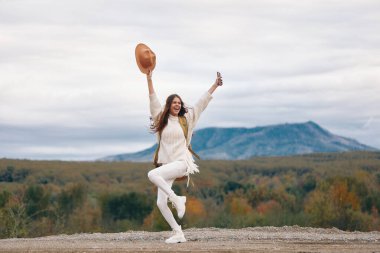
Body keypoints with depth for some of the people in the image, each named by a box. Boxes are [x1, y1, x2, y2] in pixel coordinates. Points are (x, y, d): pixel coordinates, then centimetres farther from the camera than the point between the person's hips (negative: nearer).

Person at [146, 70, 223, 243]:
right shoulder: (161, 119, 10)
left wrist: (215, 85, 2)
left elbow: (202, 103, 6)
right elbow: (153, 100, 3)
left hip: (182, 163, -4)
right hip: (166, 164, 4)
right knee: (161, 203, -6)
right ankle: (178, 234, 4)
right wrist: (149, 79, -5)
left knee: (152, 174, -31)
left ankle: (177, 199, -20)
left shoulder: (186, 119, 7)